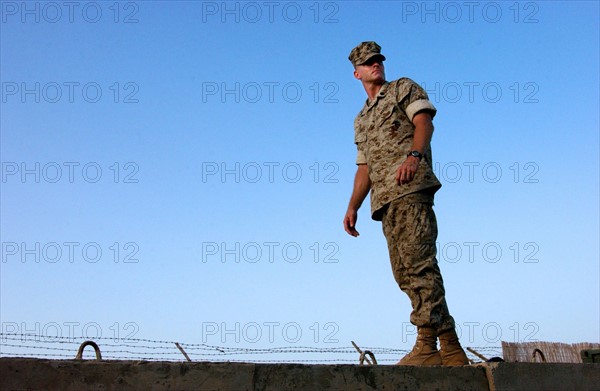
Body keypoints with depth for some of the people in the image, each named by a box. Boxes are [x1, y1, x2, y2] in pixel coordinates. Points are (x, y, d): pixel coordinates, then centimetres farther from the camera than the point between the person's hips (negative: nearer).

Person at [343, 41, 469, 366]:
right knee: (405, 272, 1)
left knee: (418, 262, -18)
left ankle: (427, 345, -21)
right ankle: (451, 350, 2)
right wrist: (353, 206, 14)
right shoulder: (362, 119, 32)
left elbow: (424, 121, -3)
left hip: (410, 185, -7)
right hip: (384, 197, 7)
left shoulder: (403, 88, 15)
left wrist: (414, 155, -22)